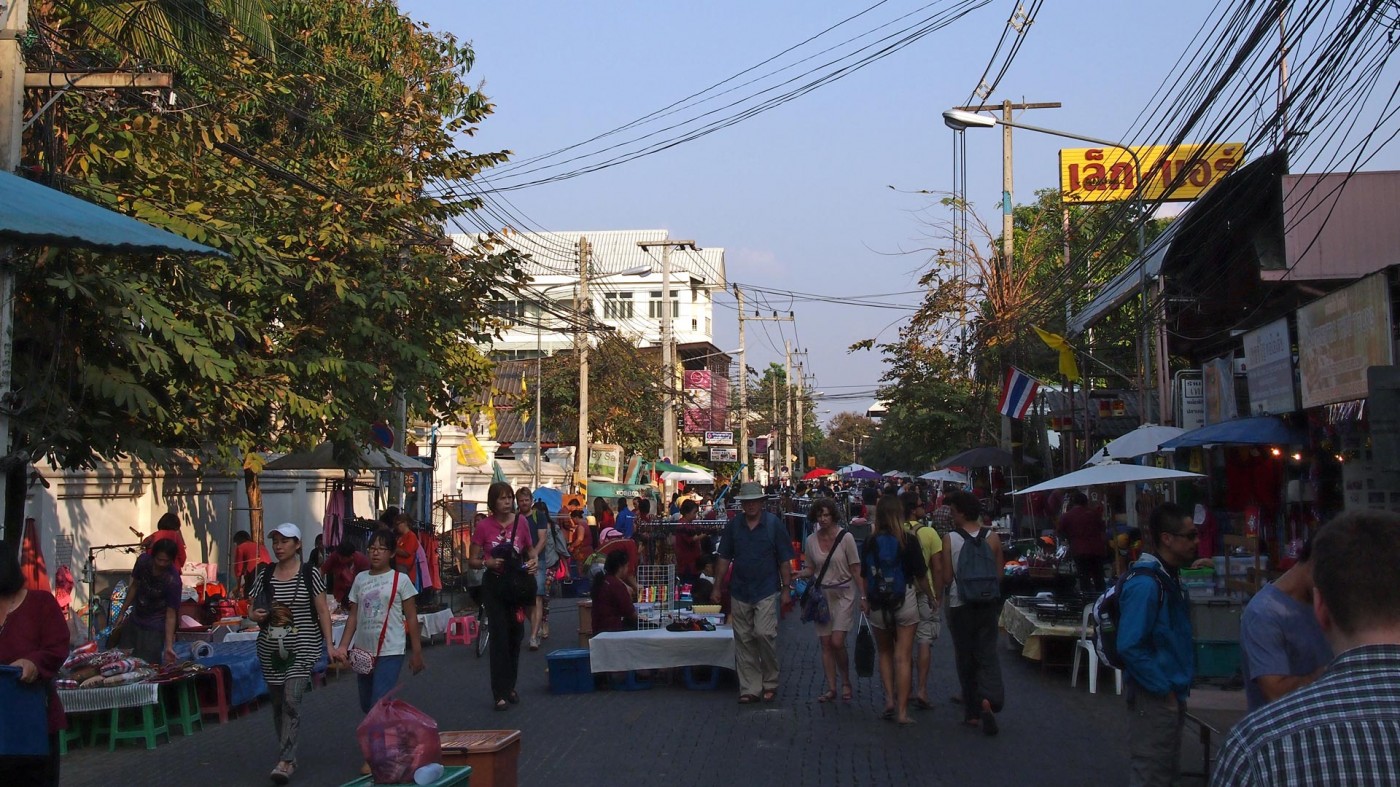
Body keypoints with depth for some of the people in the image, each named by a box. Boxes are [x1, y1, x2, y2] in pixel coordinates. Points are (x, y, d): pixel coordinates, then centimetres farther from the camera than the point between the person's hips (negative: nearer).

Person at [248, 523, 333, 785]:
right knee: (278, 703, 11)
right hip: (271, 648, 4)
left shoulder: (310, 574, -4)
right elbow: (253, 610, 13)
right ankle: (288, 754, 26)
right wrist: (255, 615, -11)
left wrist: (329, 645, -10)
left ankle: (286, 761, -15)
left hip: (302, 648, -4)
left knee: (292, 700, -15)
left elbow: (322, 611, -3)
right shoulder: (265, 574, 7)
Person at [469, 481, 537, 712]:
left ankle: (510, 686, 27)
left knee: (516, 634, 11)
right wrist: (487, 563, -22)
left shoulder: (520, 521, 0)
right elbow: (472, 561, -2)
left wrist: (532, 562, -7)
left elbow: (529, 550, 14)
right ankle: (500, 693, -3)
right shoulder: (484, 526, -7)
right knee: (499, 636, -7)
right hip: (494, 584, -3)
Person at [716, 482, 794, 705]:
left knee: (764, 633, -13)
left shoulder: (773, 524, -2)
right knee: (744, 641, 5)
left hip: (766, 590, -3)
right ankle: (749, 688, 12)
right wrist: (718, 587, 8)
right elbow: (724, 559, 11)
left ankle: (770, 682, 6)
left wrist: (786, 590, -3)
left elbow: (784, 561, 0)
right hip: (740, 591, 3)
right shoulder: (733, 525, 5)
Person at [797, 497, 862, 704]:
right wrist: (797, 574, -9)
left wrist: (863, 595, -9)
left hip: (844, 594, -4)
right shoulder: (811, 540, 4)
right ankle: (831, 688, 11)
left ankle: (846, 682, 10)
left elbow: (855, 569, -5)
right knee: (825, 644, 3)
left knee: (837, 642, -12)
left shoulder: (845, 537, -7)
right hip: (822, 595, 4)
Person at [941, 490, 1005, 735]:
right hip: (989, 604, 1)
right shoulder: (993, 537, -3)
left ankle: (972, 712, 16)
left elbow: (947, 577, -7)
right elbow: (999, 574, 3)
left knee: (965, 658, 10)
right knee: (988, 653, 4)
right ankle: (990, 698, -22)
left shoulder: (950, 539, -10)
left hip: (960, 605, -1)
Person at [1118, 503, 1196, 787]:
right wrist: (1164, 689, -19)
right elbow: (1130, 647, -26)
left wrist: (1177, 688, 10)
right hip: (1153, 698, -9)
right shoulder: (1145, 584, -22)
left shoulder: (1168, 578, 8)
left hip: (1171, 693, 9)